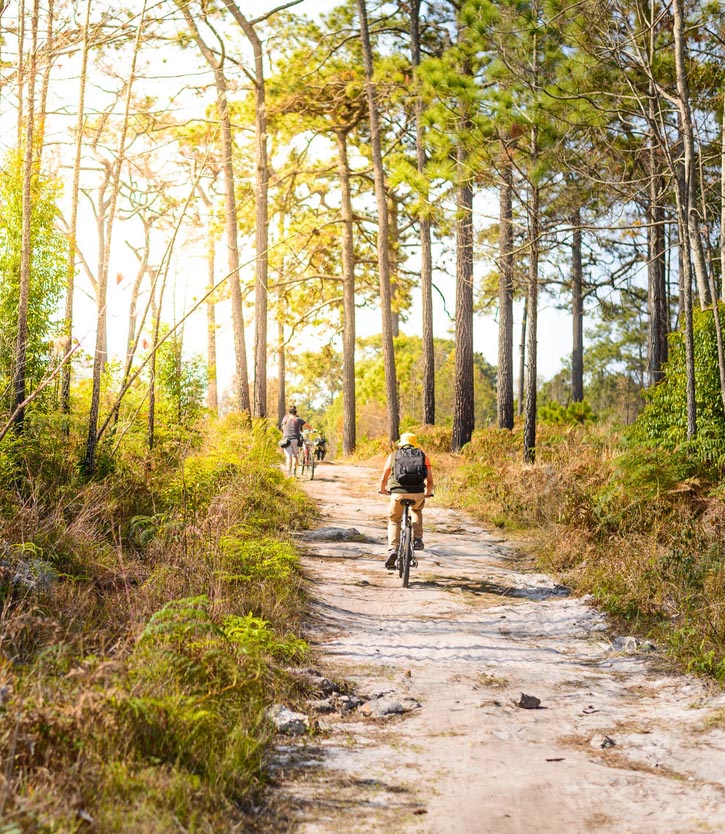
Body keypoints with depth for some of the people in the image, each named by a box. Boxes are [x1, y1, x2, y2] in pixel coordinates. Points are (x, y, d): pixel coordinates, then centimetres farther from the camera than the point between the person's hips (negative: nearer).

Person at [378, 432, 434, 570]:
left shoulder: (393, 456, 18)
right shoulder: (423, 456, 19)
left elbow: (384, 478, 24)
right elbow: (430, 481, 17)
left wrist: (383, 490, 45)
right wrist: (428, 493, 37)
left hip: (398, 493, -1)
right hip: (418, 494, 1)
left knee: (393, 521, 21)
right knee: (417, 510, 35)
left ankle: (392, 550, 0)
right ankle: (417, 540, 20)